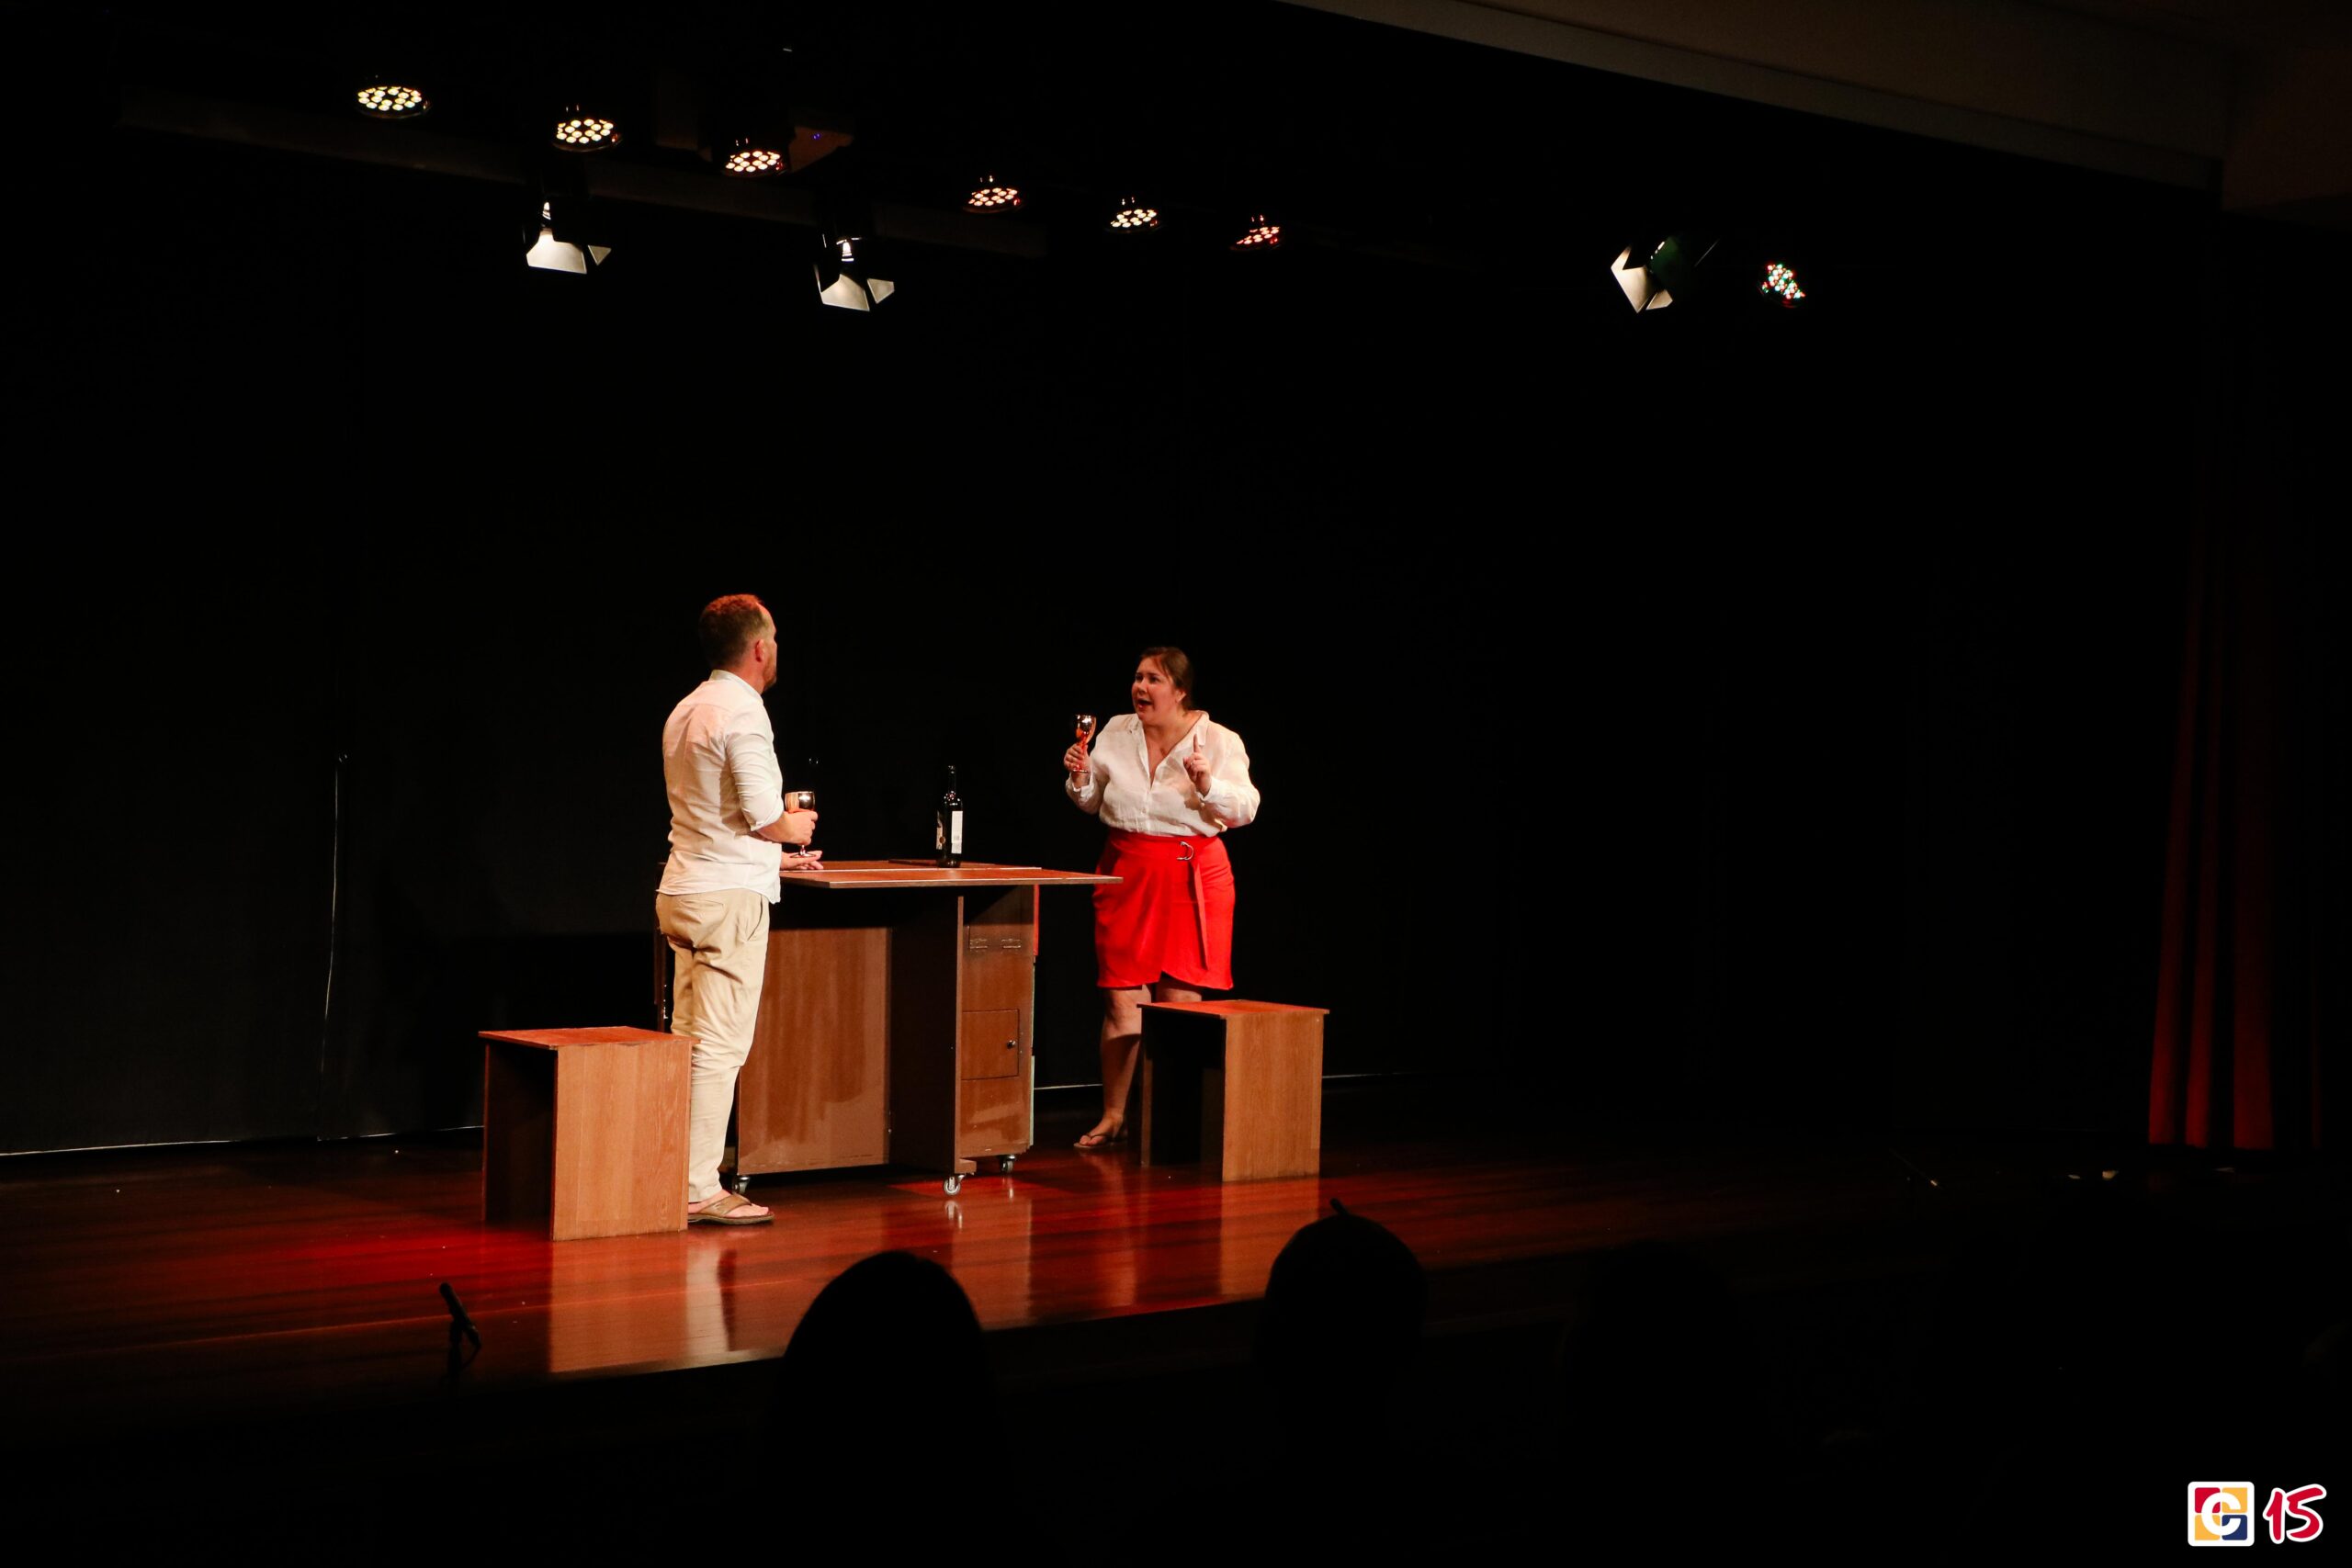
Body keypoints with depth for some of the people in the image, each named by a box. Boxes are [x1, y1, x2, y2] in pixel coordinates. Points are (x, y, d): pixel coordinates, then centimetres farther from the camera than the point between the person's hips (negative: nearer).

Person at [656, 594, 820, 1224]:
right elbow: (764, 815, -20)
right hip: (729, 896, -9)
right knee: (719, 1046, -7)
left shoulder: (686, 711, 15)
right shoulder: (742, 712, -13)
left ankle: (675, 1177, 16)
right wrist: (796, 827, 2)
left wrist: (772, 857, 26)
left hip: (682, 891, 9)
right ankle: (698, 1191, -5)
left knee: (689, 1042, 12)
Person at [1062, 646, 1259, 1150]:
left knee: (1181, 999, -1)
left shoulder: (1219, 741, -3)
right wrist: (1081, 779, -4)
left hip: (1192, 875, -3)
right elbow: (1092, 803, 17)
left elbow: (1245, 810, -7)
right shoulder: (1116, 733, 6)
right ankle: (1113, 1115, 10)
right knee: (1121, 998, 1)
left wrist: (1209, 785, -24)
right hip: (1126, 872, 3)